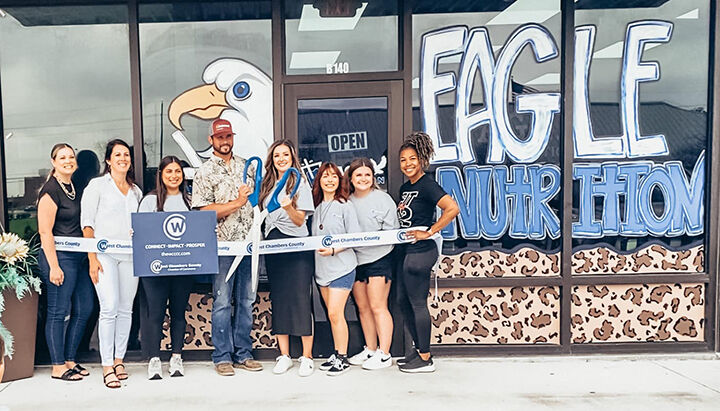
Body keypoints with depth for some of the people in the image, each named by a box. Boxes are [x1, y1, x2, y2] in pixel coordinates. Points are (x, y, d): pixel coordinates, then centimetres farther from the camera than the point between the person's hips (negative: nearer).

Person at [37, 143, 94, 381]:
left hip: (79, 256, 9)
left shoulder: (75, 187, 14)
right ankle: (58, 367, 11)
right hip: (60, 256, -8)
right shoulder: (50, 190, -11)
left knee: (84, 308, 11)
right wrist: (53, 266, -18)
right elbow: (45, 232, -15)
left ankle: (70, 361, 24)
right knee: (58, 312, 0)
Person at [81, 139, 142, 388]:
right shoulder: (97, 185, 3)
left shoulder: (135, 190, 17)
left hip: (130, 255, 4)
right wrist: (92, 258, -9)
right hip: (105, 254, -4)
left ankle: (119, 360, 17)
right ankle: (107, 367, -3)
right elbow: (87, 224, -2)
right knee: (110, 308, -11)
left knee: (126, 309, 5)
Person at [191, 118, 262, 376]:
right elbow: (204, 210, -9)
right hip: (222, 245, -4)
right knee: (222, 302, 1)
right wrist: (237, 203, -15)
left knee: (246, 300, 9)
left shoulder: (246, 166, 13)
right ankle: (223, 357, 13)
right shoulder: (205, 172, -1)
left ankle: (243, 354, 20)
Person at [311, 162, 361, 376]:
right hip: (322, 268, 6)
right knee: (332, 314, 12)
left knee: (335, 313, -8)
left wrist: (334, 250, -18)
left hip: (342, 267, -6)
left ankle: (342, 358, 4)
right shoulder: (317, 207, 12)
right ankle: (337, 354, 22)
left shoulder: (345, 206, -5)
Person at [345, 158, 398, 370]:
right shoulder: (347, 201, 7)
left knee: (377, 307, -4)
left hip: (378, 259, -5)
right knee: (362, 307, 12)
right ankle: (370, 350, 25)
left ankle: (384, 354, 5)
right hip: (355, 260, 6)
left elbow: (391, 231, -6)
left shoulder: (382, 199, -6)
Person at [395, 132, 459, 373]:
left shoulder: (427, 185, -12)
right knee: (403, 301, 15)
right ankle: (419, 349, 29)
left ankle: (425, 359, 10)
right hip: (407, 251, 10)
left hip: (421, 251, -10)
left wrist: (429, 232, -19)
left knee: (417, 303, -2)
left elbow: (453, 209, -24)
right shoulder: (405, 188, 15)